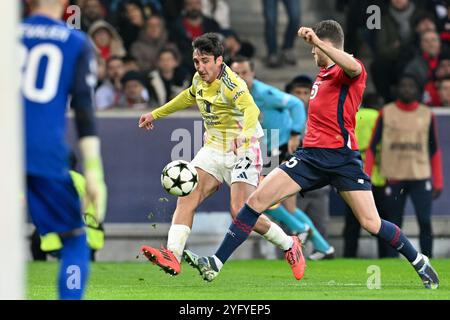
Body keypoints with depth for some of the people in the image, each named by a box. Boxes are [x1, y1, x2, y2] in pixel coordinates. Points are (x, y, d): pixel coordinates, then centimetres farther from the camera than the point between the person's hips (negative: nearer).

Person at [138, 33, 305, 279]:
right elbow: (189, 97, 29)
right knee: (187, 197, -15)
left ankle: (289, 245, 8)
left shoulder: (231, 84, -22)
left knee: (241, 214, -15)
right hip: (213, 150, 7)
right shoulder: (199, 79, 3)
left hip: (242, 151, -7)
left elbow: (251, 109, -42)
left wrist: (244, 134, -62)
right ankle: (173, 256, -22)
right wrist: (156, 114, 35)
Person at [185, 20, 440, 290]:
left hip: (342, 156, -7)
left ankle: (419, 261, 14)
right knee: (256, 200, -7)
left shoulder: (349, 72, -5)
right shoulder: (322, 74, 21)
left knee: (372, 223, -11)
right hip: (311, 155, 7)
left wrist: (316, 40, -37)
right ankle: (216, 263, -7)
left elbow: (353, 67, -32)